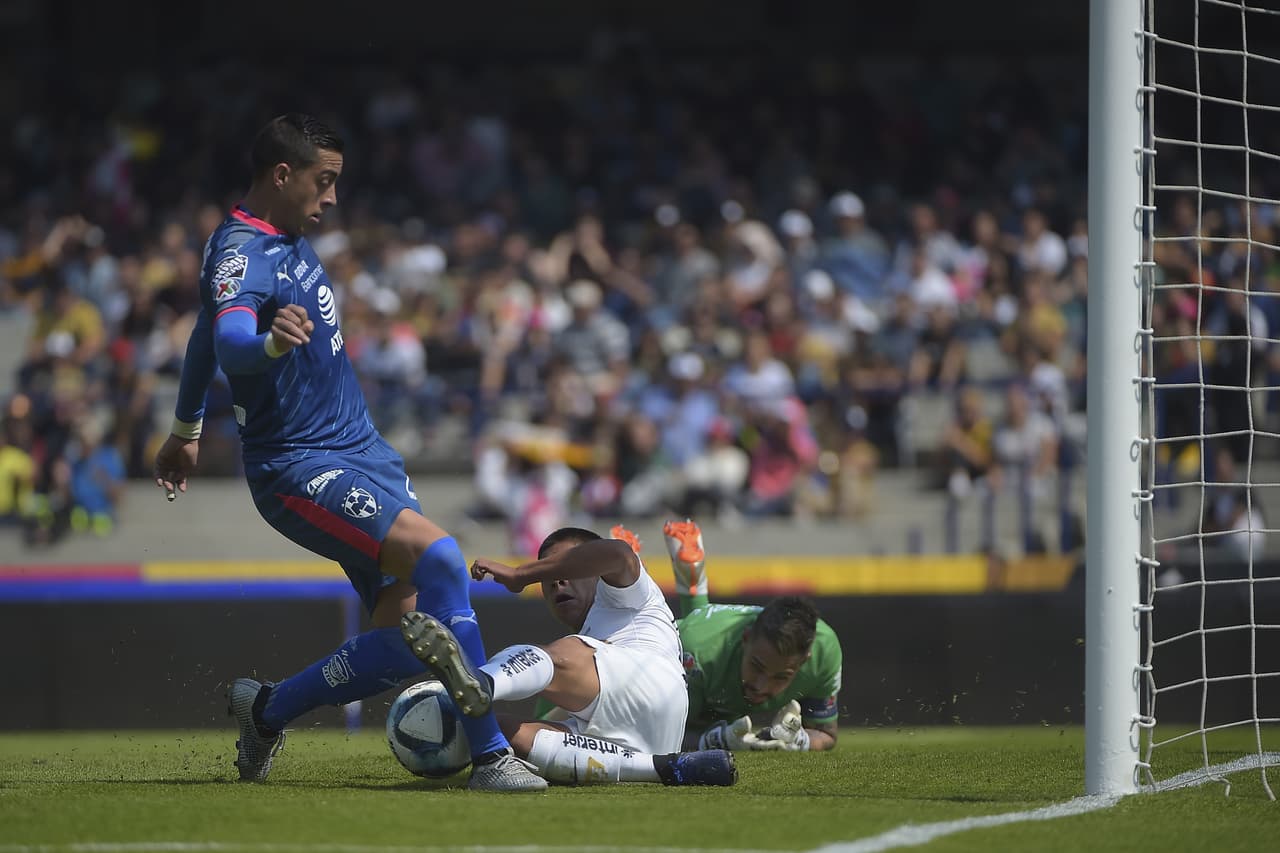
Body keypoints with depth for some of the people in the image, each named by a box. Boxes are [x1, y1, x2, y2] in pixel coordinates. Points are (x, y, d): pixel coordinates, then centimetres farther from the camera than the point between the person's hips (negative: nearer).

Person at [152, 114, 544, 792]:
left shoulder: (289, 240, 14)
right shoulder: (242, 254, -16)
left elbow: (207, 334, 31)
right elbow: (228, 342, -38)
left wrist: (185, 430, 44)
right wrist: (269, 342, -62)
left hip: (362, 453, 10)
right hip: (300, 468, -10)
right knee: (438, 554, -29)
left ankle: (265, 711, 19)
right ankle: (490, 756, -29)